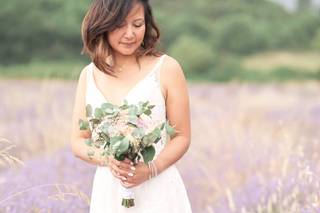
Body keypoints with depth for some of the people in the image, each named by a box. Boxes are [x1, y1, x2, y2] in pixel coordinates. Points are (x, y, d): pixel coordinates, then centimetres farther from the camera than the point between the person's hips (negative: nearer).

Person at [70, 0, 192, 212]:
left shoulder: (166, 68, -7)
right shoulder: (89, 75, 3)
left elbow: (182, 137, -3)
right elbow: (78, 141, 6)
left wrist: (152, 169, -18)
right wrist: (106, 159, -13)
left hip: (157, 192, -3)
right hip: (108, 191, 3)